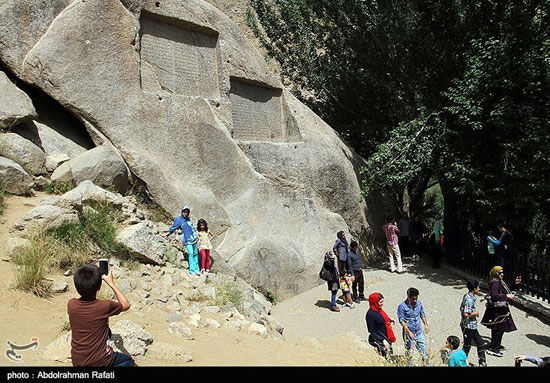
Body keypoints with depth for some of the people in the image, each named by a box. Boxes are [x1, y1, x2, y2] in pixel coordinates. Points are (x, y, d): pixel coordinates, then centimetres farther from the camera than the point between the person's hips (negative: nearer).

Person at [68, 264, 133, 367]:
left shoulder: (71, 305, -13)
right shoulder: (104, 306, -23)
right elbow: (126, 305, -1)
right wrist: (111, 283, 3)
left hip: (77, 362, 4)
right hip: (100, 362, -4)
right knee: (128, 360, 24)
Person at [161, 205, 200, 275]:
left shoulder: (189, 219, 14)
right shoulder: (178, 219, -1)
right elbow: (172, 228, 6)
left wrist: (197, 235, 22)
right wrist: (166, 234, 8)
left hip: (194, 238, 6)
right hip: (187, 240, -6)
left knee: (195, 253, 4)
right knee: (191, 253, -15)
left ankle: (196, 269, 8)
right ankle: (192, 270, -14)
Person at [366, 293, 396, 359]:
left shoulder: (379, 310, 2)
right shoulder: (370, 314, -21)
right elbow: (371, 332, -19)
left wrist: (390, 320, 10)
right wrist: (383, 340, -24)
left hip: (386, 339, 8)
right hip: (378, 341, -8)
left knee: (390, 355, 16)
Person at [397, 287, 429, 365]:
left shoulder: (419, 303, -1)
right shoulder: (402, 307, -17)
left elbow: (422, 314, 13)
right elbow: (402, 321, -15)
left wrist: (426, 324, 1)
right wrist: (409, 332, -21)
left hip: (419, 332, 5)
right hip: (409, 335, -4)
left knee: (424, 350, 12)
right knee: (409, 354, 9)